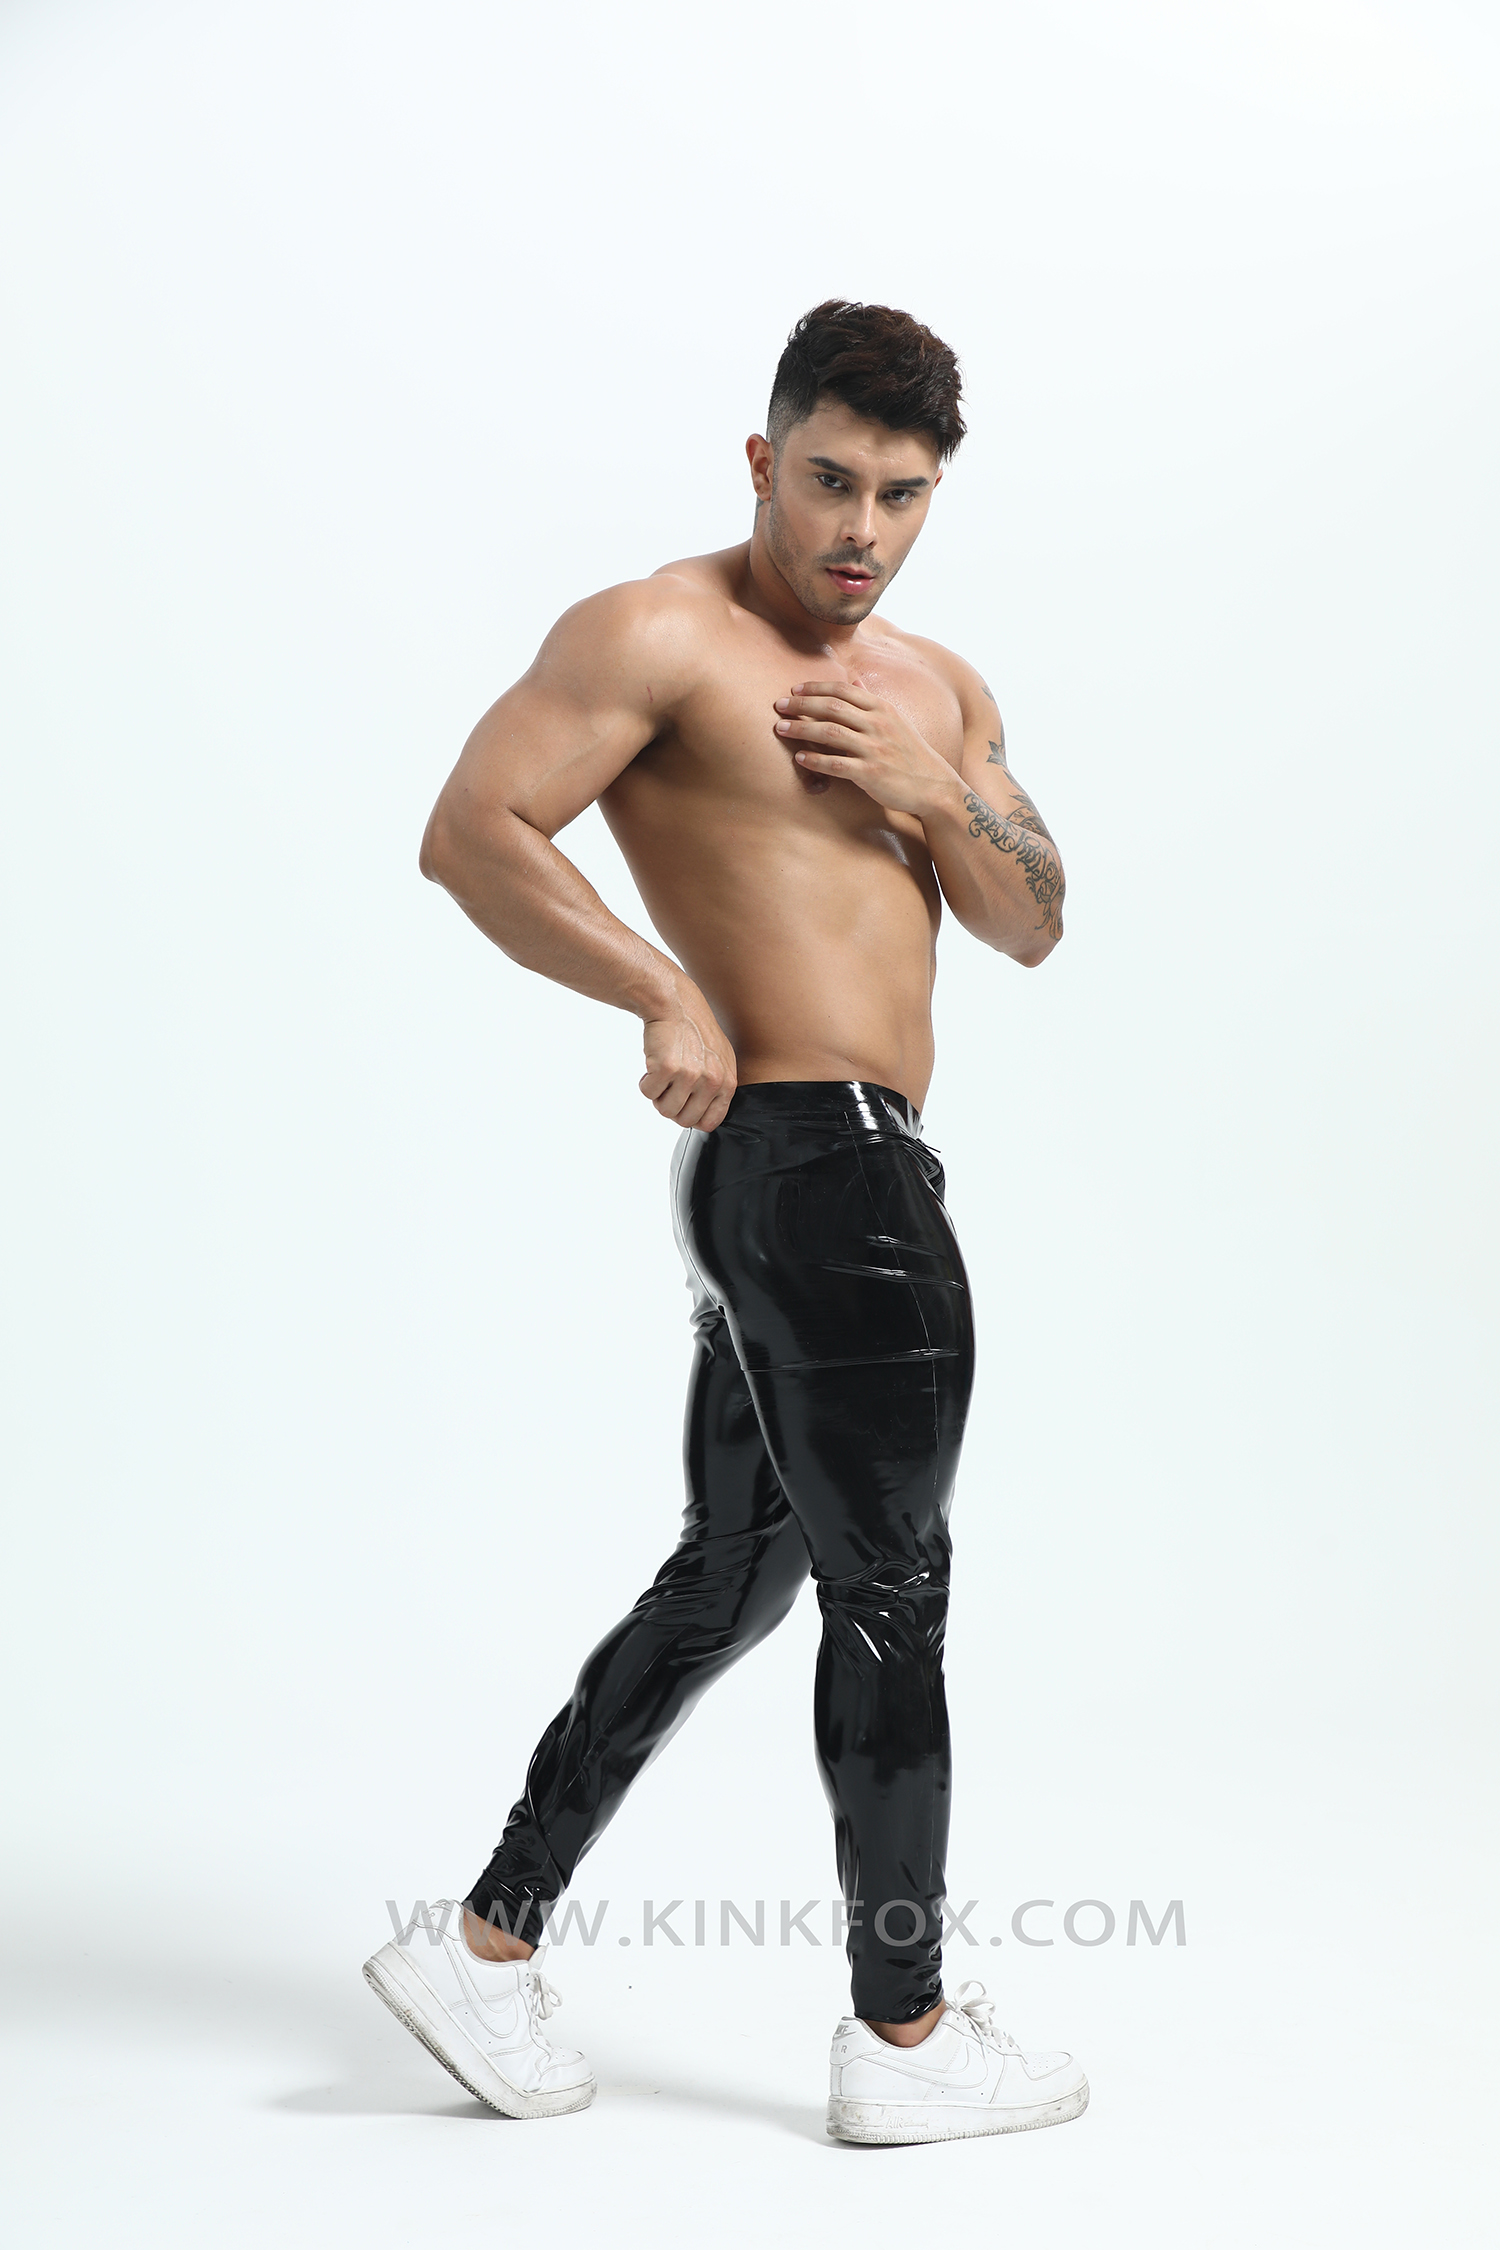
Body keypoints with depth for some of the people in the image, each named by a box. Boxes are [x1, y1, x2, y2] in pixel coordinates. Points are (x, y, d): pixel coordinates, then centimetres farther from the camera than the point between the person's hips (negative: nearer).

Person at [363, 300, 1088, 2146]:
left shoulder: (938, 688, 19)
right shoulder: (660, 636, -7)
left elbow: (1033, 928, 14)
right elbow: (470, 830, -15)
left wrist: (933, 792, -4)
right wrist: (667, 994, -22)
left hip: (791, 1187, 9)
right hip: (817, 1164, -9)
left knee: (729, 1581, 15)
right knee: (890, 1591, 1)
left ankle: (487, 1943, 26)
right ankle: (905, 2038, 16)